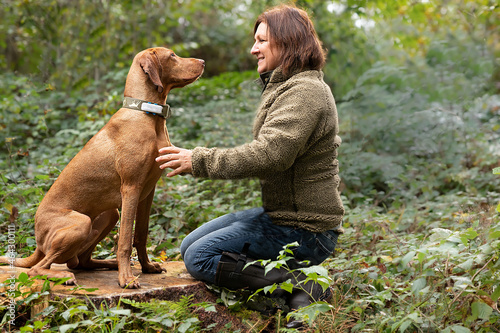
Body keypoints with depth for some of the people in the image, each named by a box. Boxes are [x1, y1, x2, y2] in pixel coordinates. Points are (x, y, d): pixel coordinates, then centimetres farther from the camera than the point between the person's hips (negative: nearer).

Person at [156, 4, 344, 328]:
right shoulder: (284, 86, 15)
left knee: (200, 258, -14)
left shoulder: (305, 92, -19)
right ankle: (296, 275, 4)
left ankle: (301, 285, -13)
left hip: (305, 230, -11)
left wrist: (199, 160, -21)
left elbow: (270, 154, -30)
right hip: (280, 214, 11)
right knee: (190, 245, 12)